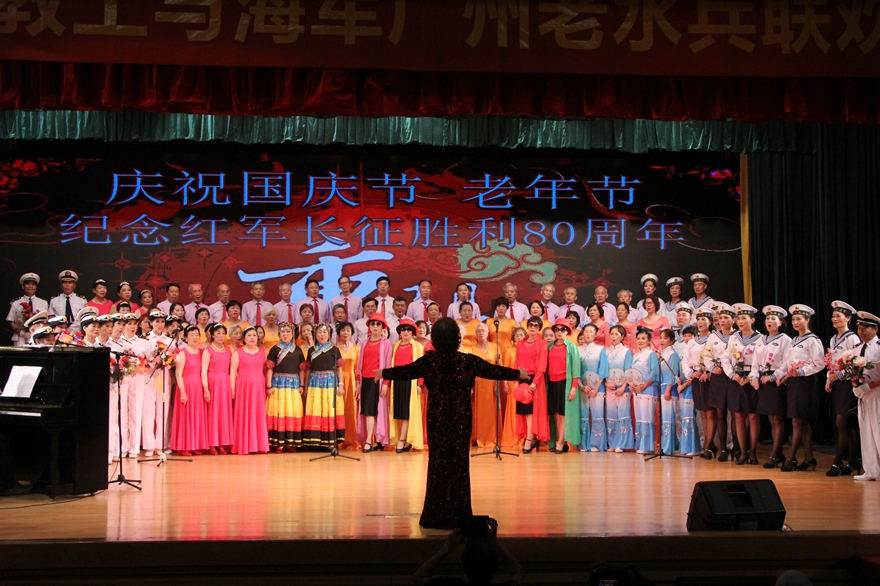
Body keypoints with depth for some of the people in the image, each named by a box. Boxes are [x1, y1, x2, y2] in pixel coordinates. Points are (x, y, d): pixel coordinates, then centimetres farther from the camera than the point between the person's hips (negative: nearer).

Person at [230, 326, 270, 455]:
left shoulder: (262, 351, 11)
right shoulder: (238, 353, 1)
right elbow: (232, 372, -1)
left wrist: (268, 386, 6)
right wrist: (232, 389, -7)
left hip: (259, 387, 3)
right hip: (243, 386, -3)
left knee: (259, 415, 3)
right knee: (244, 415, -3)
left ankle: (260, 445, 9)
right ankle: (243, 446, 2)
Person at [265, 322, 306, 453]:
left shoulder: (297, 350, 9)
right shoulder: (275, 349, 1)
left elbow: (302, 369, 11)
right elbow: (269, 369, -2)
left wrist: (302, 385, 4)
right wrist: (269, 386, -7)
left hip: (293, 384, 3)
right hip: (278, 383, -3)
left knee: (293, 412, 2)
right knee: (278, 411, -5)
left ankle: (291, 442, 9)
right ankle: (278, 443, -2)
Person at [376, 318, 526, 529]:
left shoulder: (429, 361, -7)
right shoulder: (468, 361, -7)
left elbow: (406, 371, 4)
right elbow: (494, 371, 2)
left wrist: (384, 373, 22)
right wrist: (518, 374, 19)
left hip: (437, 420, 1)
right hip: (461, 421, -1)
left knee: (438, 463, 9)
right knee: (459, 464, 7)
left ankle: (436, 517, 12)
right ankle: (458, 516, 11)